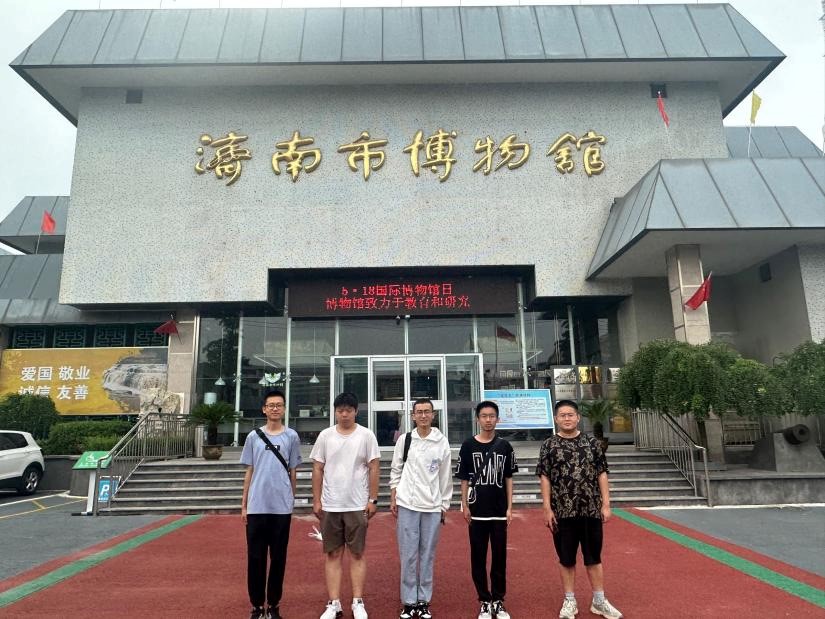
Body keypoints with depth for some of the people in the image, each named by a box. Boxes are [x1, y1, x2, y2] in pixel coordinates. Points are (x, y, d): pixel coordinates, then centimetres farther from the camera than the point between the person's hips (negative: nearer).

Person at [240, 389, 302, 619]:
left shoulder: (291, 436, 2)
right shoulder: (253, 436, 5)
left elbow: (293, 472, 7)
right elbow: (249, 472, 8)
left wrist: (291, 500, 7)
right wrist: (244, 505, 6)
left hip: (282, 507, -1)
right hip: (256, 507, 1)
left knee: (278, 558, 7)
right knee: (255, 558, 7)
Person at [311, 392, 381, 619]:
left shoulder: (366, 435, -3)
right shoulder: (325, 436, 2)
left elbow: (373, 469, -2)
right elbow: (317, 470, 4)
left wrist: (373, 499, -5)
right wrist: (316, 500, 0)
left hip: (358, 505, -2)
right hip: (330, 506, 2)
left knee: (357, 553, 5)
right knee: (333, 554, 7)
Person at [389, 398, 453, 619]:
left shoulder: (442, 442, 1)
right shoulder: (404, 440, 1)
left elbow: (445, 476, 5)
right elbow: (395, 471, 6)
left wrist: (444, 505, 6)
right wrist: (393, 499, 2)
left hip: (432, 507, 0)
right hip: (407, 504, 0)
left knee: (428, 556, 8)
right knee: (408, 555, 4)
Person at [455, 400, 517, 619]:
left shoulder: (504, 446, 2)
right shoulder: (468, 446, -1)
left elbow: (508, 479, 6)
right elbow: (464, 479, 2)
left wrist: (509, 507, 2)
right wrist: (465, 506, -3)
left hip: (499, 511, 1)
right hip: (477, 511, -1)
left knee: (499, 557, 8)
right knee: (478, 558, 6)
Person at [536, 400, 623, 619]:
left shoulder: (592, 442, 2)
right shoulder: (549, 445, -3)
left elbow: (602, 474, 5)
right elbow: (545, 478, -3)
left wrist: (606, 505, 0)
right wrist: (547, 509, -7)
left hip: (591, 510, 1)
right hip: (562, 512, -1)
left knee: (594, 557, 13)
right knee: (566, 559, 10)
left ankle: (599, 601, 27)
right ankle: (569, 601, 24)